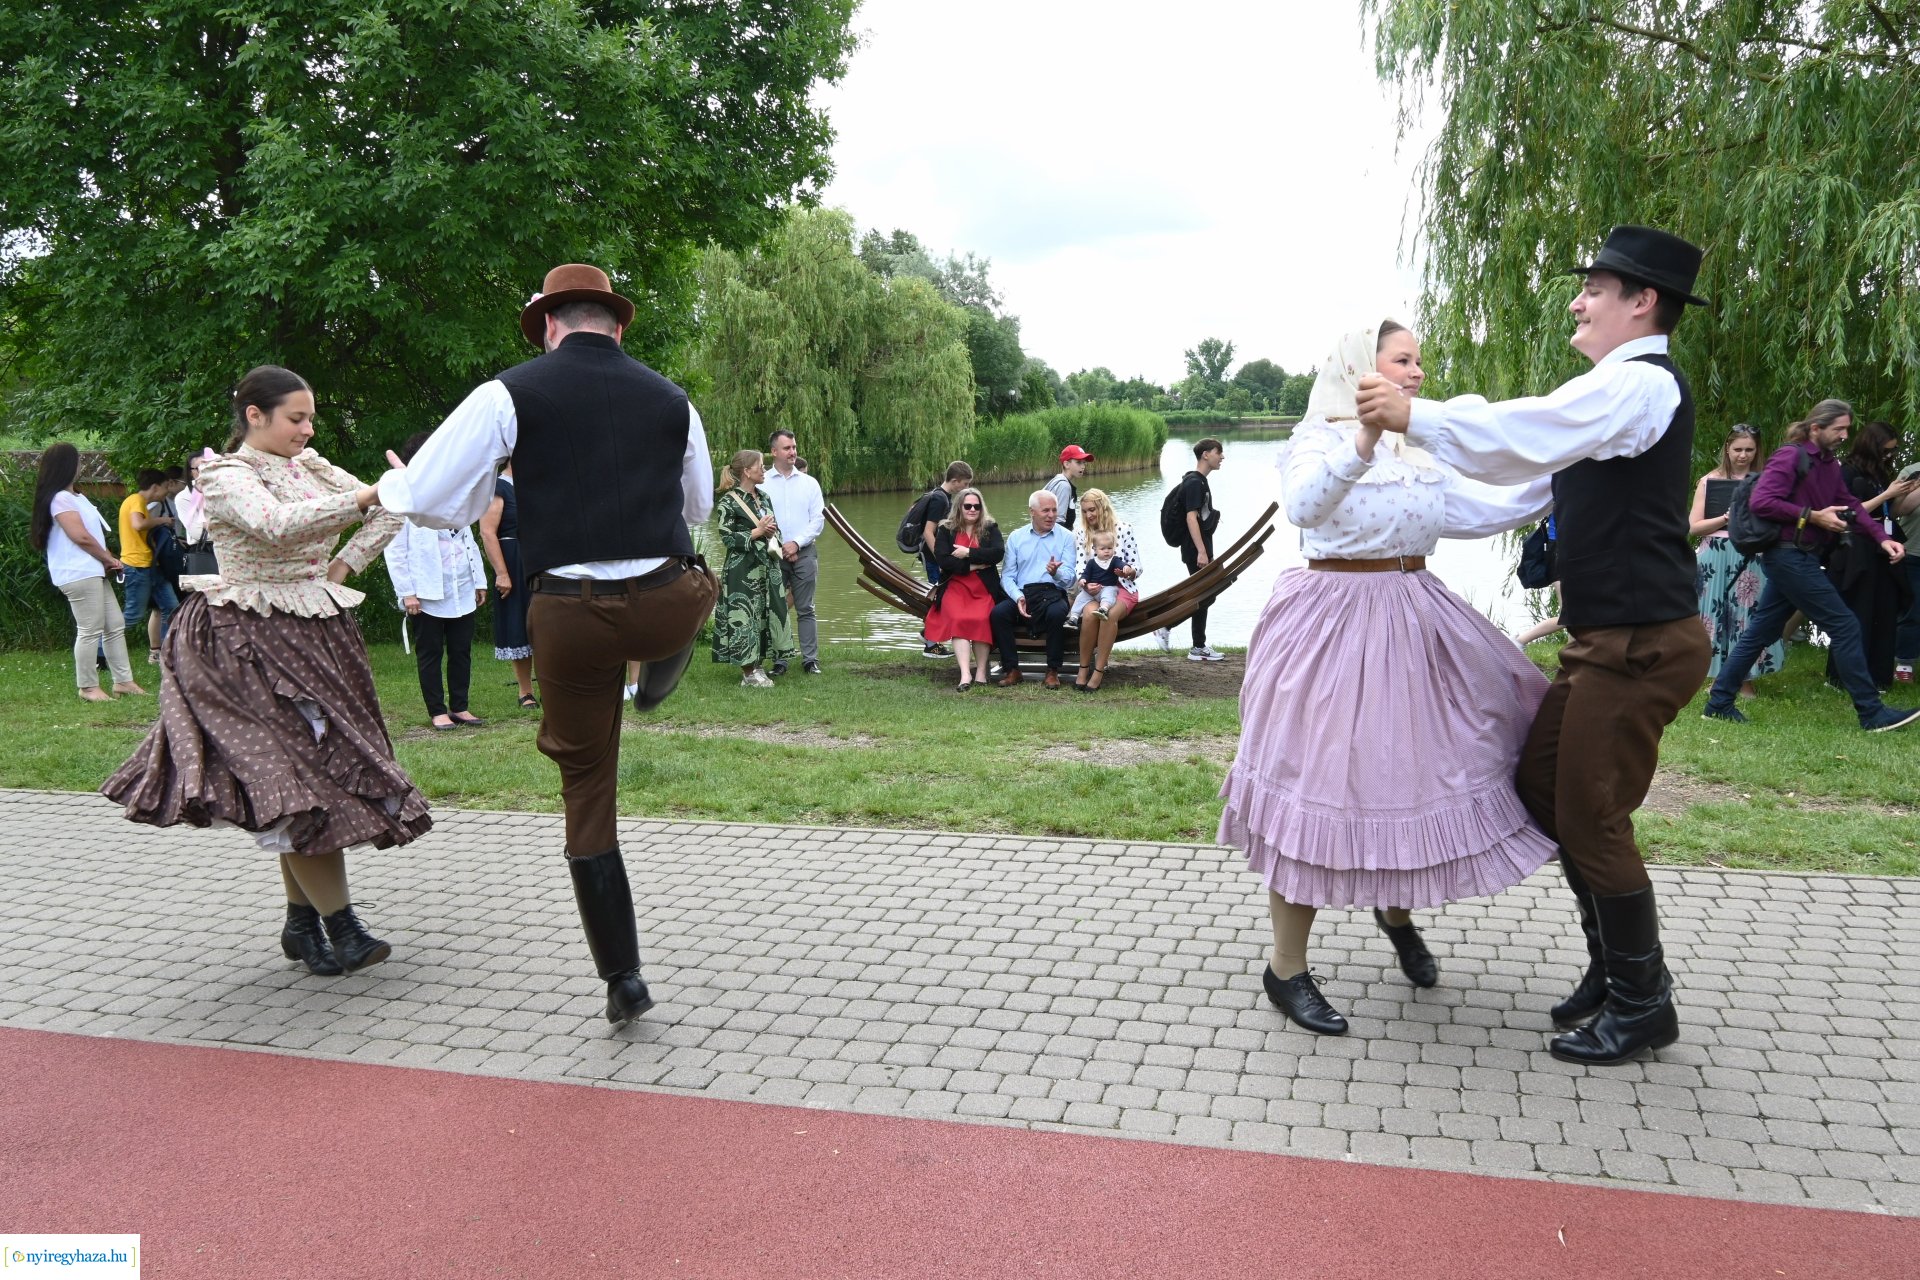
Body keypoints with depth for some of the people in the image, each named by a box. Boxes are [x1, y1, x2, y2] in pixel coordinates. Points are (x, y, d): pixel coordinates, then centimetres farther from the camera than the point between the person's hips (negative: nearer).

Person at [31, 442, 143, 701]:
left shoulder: (74, 497, 21)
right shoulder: (60, 499, -11)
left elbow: (95, 534, 22)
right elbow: (81, 537, -17)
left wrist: (108, 560, 7)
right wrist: (109, 559, -5)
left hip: (93, 572, 10)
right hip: (79, 574, -10)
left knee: (115, 626, 10)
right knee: (90, 631, -8)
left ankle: (123, 680, 13)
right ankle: (88, 687, -1)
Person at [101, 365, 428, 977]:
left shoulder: (310, 467, 11)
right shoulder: (225, 475, -8)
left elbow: (388, 515, 12)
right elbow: (277, 524, -29)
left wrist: (343, 567, 1)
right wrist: (365, 497, -31)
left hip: (315, 636, 7)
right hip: (250, 642, -7)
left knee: (318, 771, 6)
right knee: (294, 776, -10)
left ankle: (301, 922, 15)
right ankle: (340, 925, -7)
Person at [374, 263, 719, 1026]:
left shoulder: (511, 394, -1)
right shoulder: (670, 400, 9)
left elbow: (428, 500, -1)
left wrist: (390, 486, 23)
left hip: (568, 616, -1)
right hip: (670, 607, 1)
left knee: (587, 796, 12)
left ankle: (622, 979, 18)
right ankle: (656, 683, 59)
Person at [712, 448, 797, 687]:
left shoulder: (763, 497, 13)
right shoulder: (729, 501, -9)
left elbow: (774, 528, 24)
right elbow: (726, 537, -13)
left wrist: (772, 531, 0)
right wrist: (758, 532, -13)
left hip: (767, 567, 7)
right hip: (742, 570, -7)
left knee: (766, 613, 7)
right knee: (744, 616, -5)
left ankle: (758, 665, 17)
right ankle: (748, 672, 2)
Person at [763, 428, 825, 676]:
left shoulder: (809, 483, 9)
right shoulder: (762, 483, 2)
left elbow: (818, 519, 4)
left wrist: (797, 543, -8)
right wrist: (779, 548, -7)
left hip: (804, 552, 1)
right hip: (773, 553, -1)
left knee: (805, 609, 3)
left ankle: (810, 659, 6)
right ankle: (779, 660, 7)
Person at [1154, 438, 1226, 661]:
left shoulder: (1200, 481, 16)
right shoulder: (1194, 482, -15)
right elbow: (1191, 518, -22)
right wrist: (1201, 552, -25)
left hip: (1200, 548, 10)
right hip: (1196, 549, -10)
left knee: (1203, 596, 10)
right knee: (1205, 596, -7)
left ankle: (1199, 649, 13)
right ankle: (1166, 626, -1)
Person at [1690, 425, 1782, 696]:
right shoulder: (1709, 481, 5)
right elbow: (1693, 527, 1)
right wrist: (1727, 518, -10)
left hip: (1752, 559, 0)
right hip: (1716, 559, 0)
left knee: (1748, 614, 0)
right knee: (1716, 614, 2)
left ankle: (1745, 679, 9)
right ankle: (1718, 676, 11)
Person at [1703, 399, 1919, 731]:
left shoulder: (1829, 464, 17)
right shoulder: (1791, 456, -13)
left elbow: (1849, 504, 13)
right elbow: (1760, 501, -22)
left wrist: (1881, 537, -1)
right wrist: (1813, 516, -20)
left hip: (1798, 558, 10)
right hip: (1790, 556, -10)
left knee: (1761, 631, 9)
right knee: (1845, 627, -6)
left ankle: (1719, 703, 12)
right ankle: (1872, 713, 0)